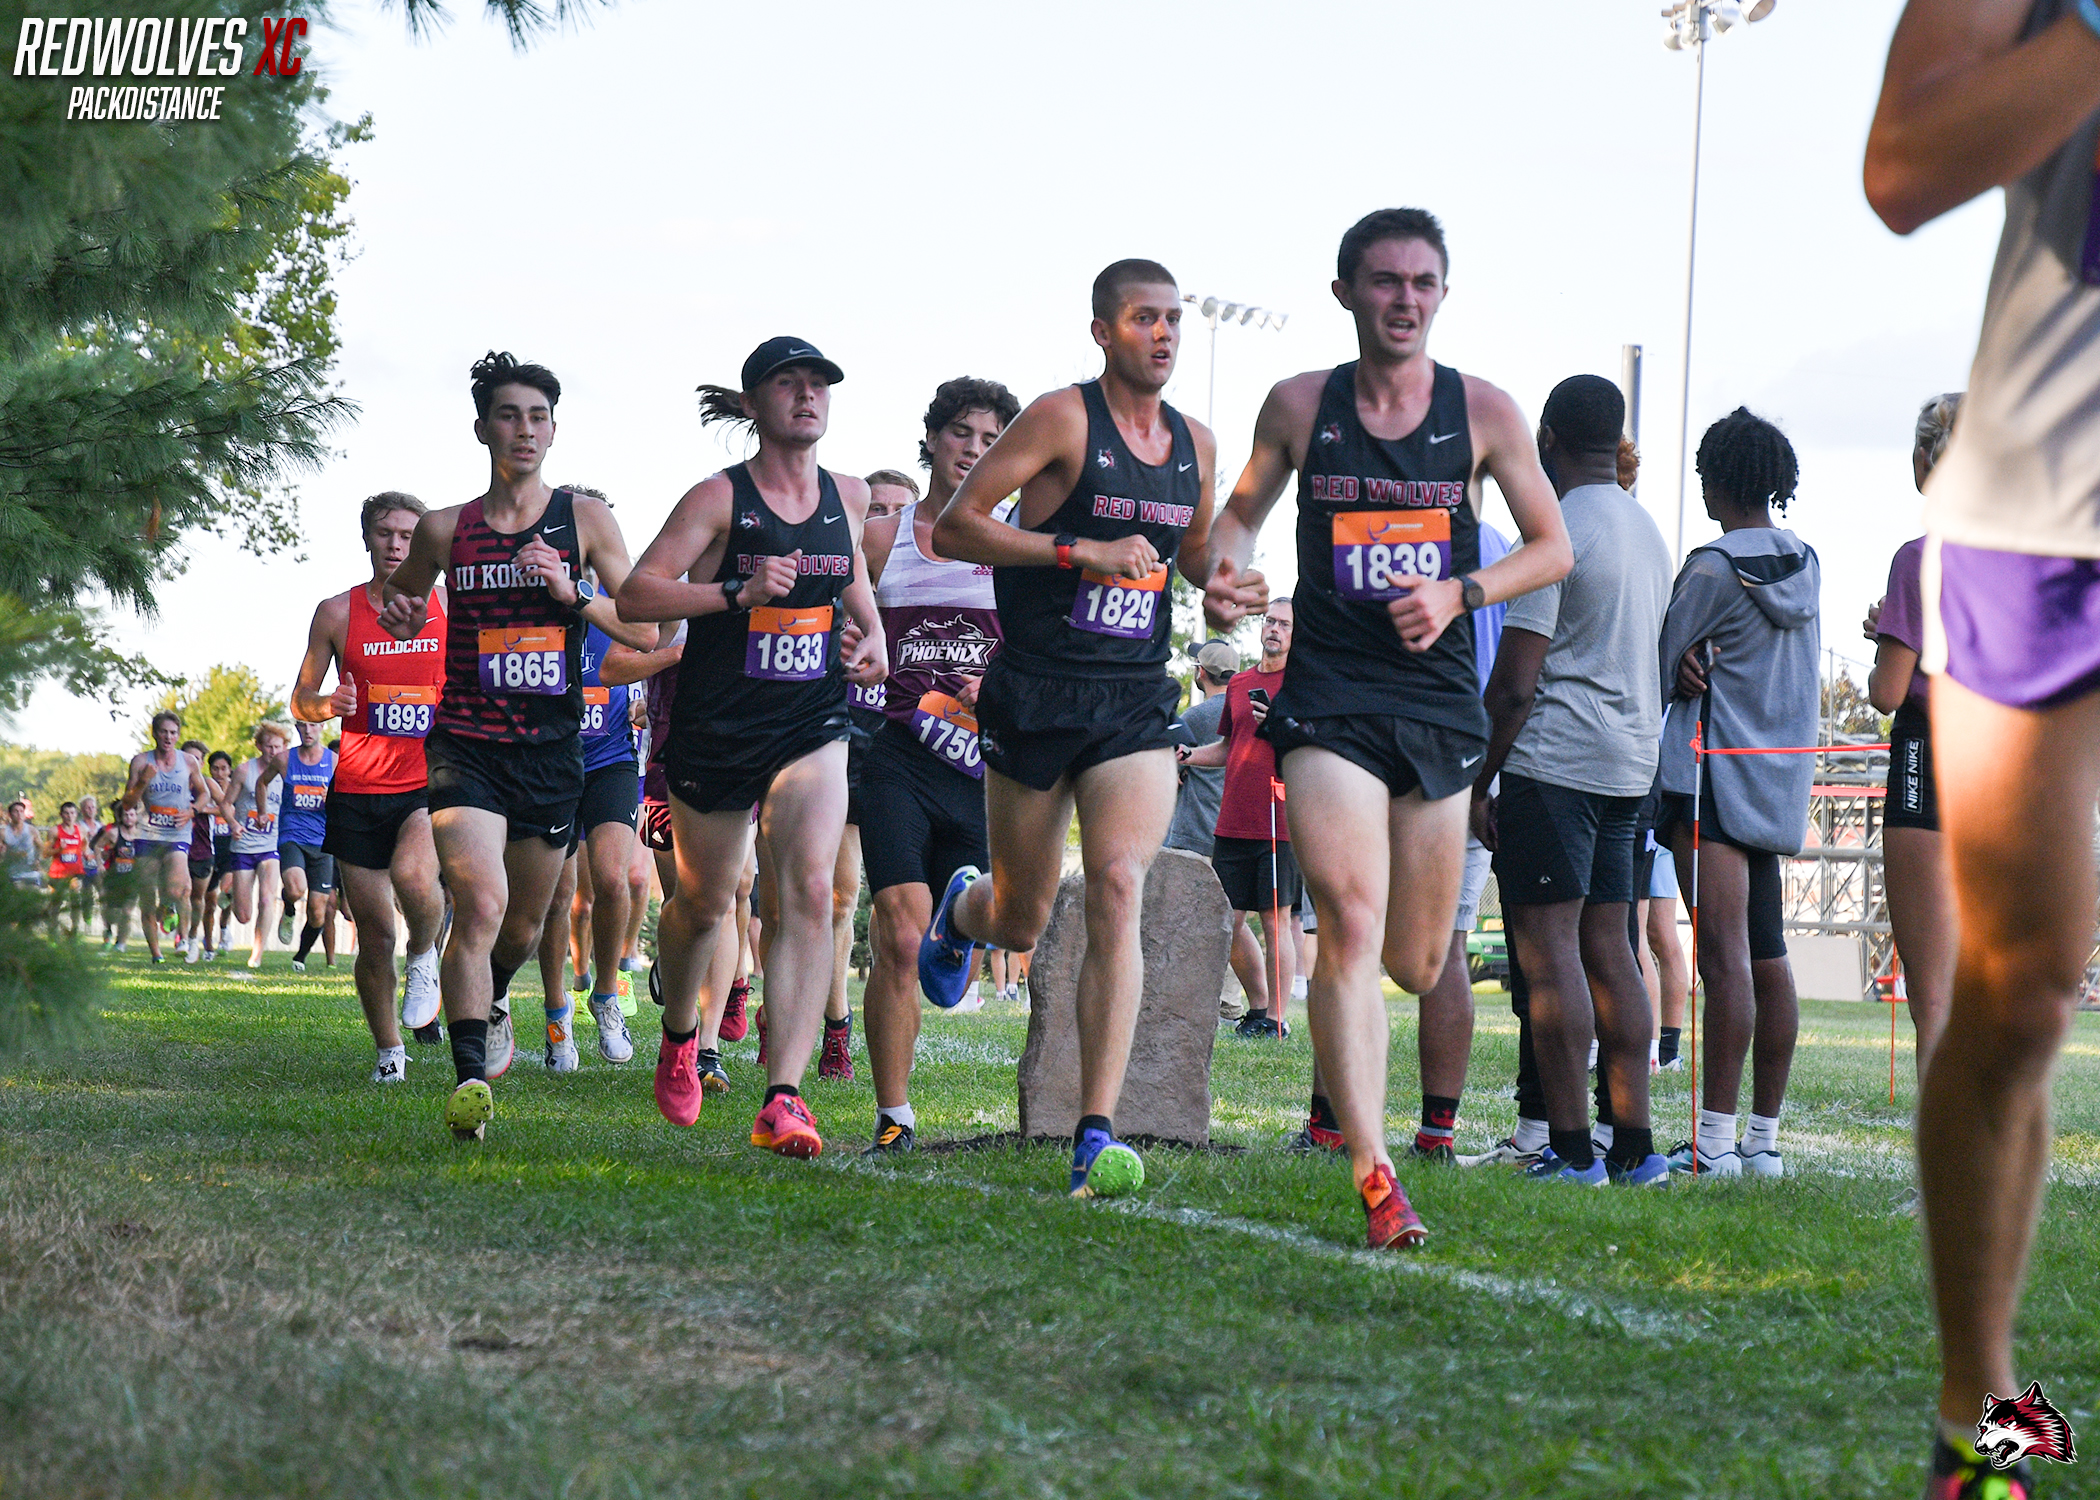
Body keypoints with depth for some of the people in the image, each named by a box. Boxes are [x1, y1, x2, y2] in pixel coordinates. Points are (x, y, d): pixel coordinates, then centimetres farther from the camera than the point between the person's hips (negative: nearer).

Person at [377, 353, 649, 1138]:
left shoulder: (586, 520, 2)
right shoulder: (444, 530, 3)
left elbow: (643, 630, -1)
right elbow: (398, 598, 21)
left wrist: (571, 593, -16)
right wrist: (401, 617, -2)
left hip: (551, 752, 2)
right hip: (466, 747, -2)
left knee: (524, 923, 17)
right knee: (480, 905, -23)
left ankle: (491, 1000, 51)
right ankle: (470, 1078, -23)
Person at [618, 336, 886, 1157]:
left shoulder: (849, 495, 6)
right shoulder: (719, 496, -8)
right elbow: (635, 595, -14)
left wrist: (872, 632, 10)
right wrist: (738, 593, -25)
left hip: (812, 727, 2)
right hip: (716, 727, -2)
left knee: (810, 889, -19)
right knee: (703, 904, 13)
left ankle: (782, 1099, -24)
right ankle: (679, 1036, 46)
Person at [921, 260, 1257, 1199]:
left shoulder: (1196, 444, 9)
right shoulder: (1063, 419, -8)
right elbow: (953, 529, -11)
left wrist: (1222, 590, 5)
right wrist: (1081, 551, -19)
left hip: (1136, 704, 3)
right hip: (1036, 696, -3)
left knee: (1119, 890, -18)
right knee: (1021, 921, 10)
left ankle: (1096, 1137, -20)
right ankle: (958, 911, 51)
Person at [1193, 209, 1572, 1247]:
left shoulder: (1483, 412, 3)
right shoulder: (1299, 406, 3)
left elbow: (1554, 547, 9)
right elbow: (1243, 509, 17)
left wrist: (1460, 593, -7)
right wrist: (1227, 566, -5)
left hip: (1440, 703, 2)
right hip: (1328, 701, -2)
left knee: (1415, 965, 10)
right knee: (1351, 927, -18)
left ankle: (1340, 1081, 46)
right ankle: (1374, 1180, -20)